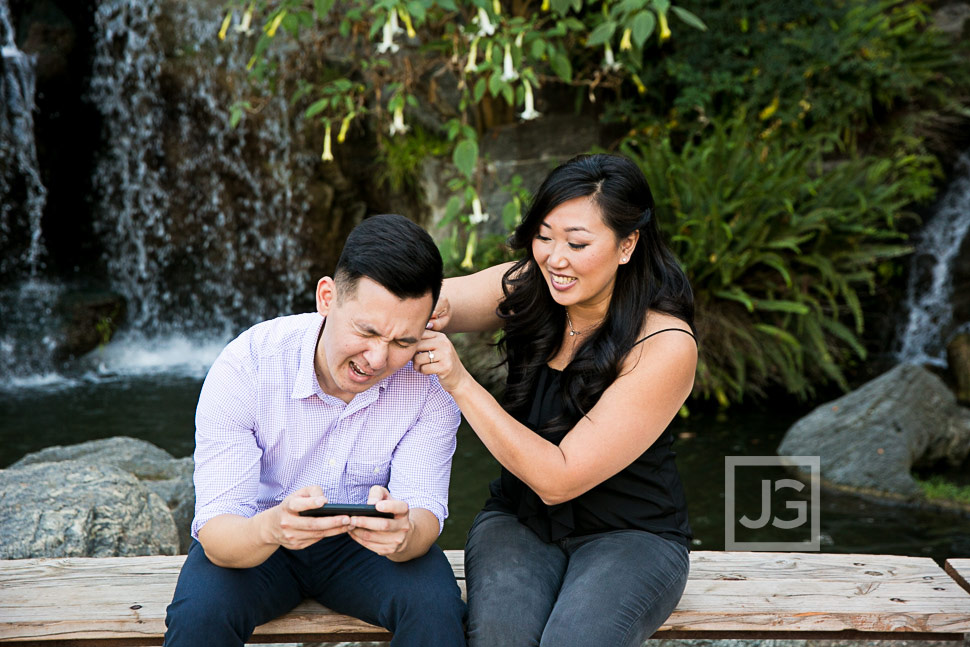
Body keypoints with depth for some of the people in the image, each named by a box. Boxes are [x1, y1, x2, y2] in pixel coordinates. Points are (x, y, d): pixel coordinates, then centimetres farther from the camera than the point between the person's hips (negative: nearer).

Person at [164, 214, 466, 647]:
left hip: (365, 545, 1)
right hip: (253, 540, 0)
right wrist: (271, 528, -52)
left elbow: (425, 511, -21)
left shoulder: (430, 381, -19)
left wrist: (403, 534, -48)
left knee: (435, 605, -29)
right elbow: (216, 533, -27)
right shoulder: (244, 367, -25)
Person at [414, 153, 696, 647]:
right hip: (519, 519, 3)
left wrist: (460, 383, -29)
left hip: (630, 534, -3)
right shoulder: (527, 287, -5)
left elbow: (558, 480, -22)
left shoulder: (665, 346, -21)